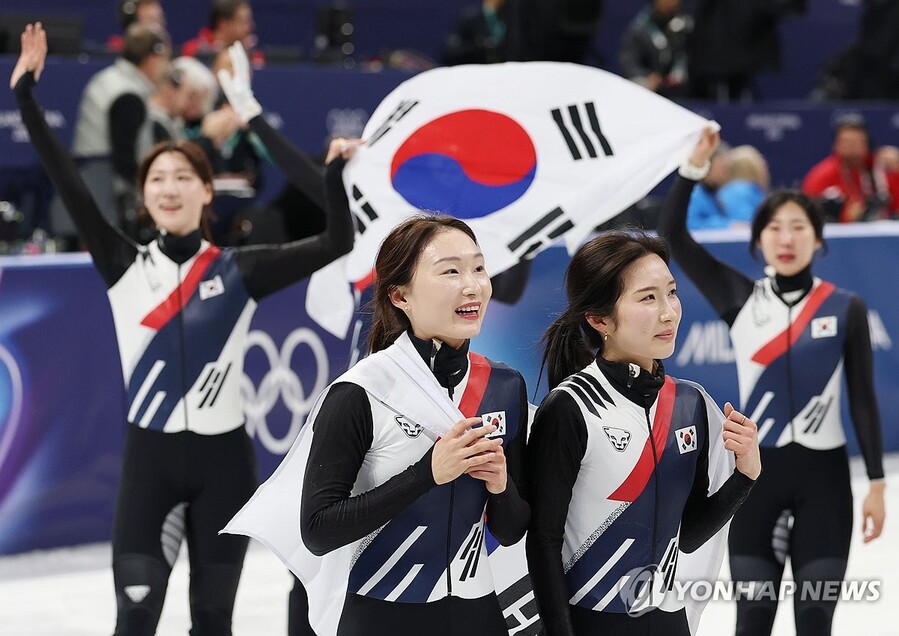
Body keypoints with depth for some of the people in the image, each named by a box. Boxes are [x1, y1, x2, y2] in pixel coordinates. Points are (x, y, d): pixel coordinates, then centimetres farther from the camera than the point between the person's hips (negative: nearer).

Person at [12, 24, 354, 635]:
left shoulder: (238, 271, 0)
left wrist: (337, 173, -22)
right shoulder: (125, 268, 2)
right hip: (149, 457, 0)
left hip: (224, 458, 0)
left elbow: (336, 242, -7)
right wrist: (26, 93, -10)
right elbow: (71, 186, -5)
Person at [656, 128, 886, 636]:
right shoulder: (741, 300, 0)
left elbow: (863, 398, 1)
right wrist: (695, 166, -17)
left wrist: (877, 483, -2)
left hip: (824, 474, -1)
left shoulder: (846, 308, -2)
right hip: (757, 470, 1)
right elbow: (672, 235, -6)